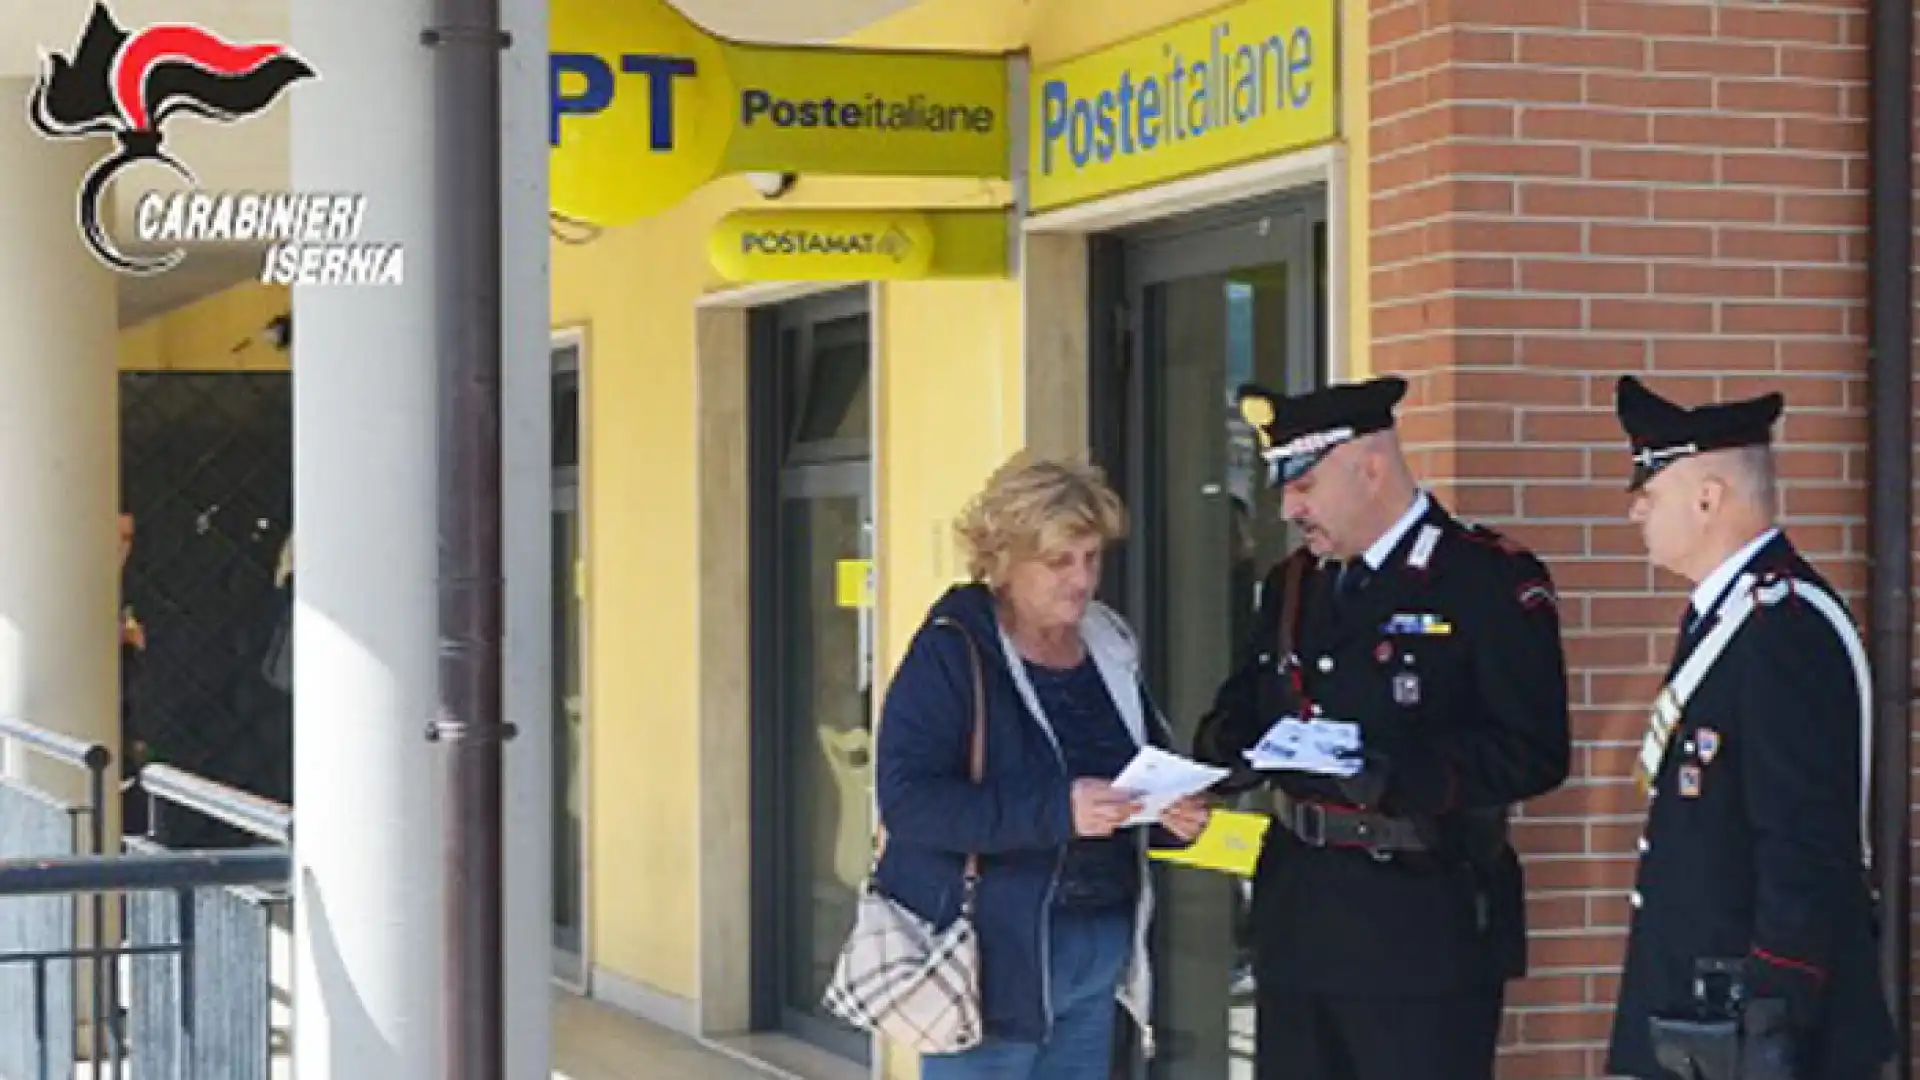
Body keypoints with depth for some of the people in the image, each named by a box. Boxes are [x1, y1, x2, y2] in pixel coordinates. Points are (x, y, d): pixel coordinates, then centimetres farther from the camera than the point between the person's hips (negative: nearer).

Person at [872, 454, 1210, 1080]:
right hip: (989, 952, -6)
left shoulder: (1109, 649, 11)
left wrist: (1174, 811, -5)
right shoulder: (950, 653, -9)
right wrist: (1055, 811, -28)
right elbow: (906, 798, -19)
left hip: (1100, 949, 6)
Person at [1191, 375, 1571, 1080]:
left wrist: (1396, 773, -26)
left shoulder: (1491, 580, -8)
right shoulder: (1291, 584, 14)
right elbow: (1244, 706, 20)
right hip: (1298, 918, 7)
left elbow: (1534, 752, -15)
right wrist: (1225, 747, -4)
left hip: (1423, 930, -7)